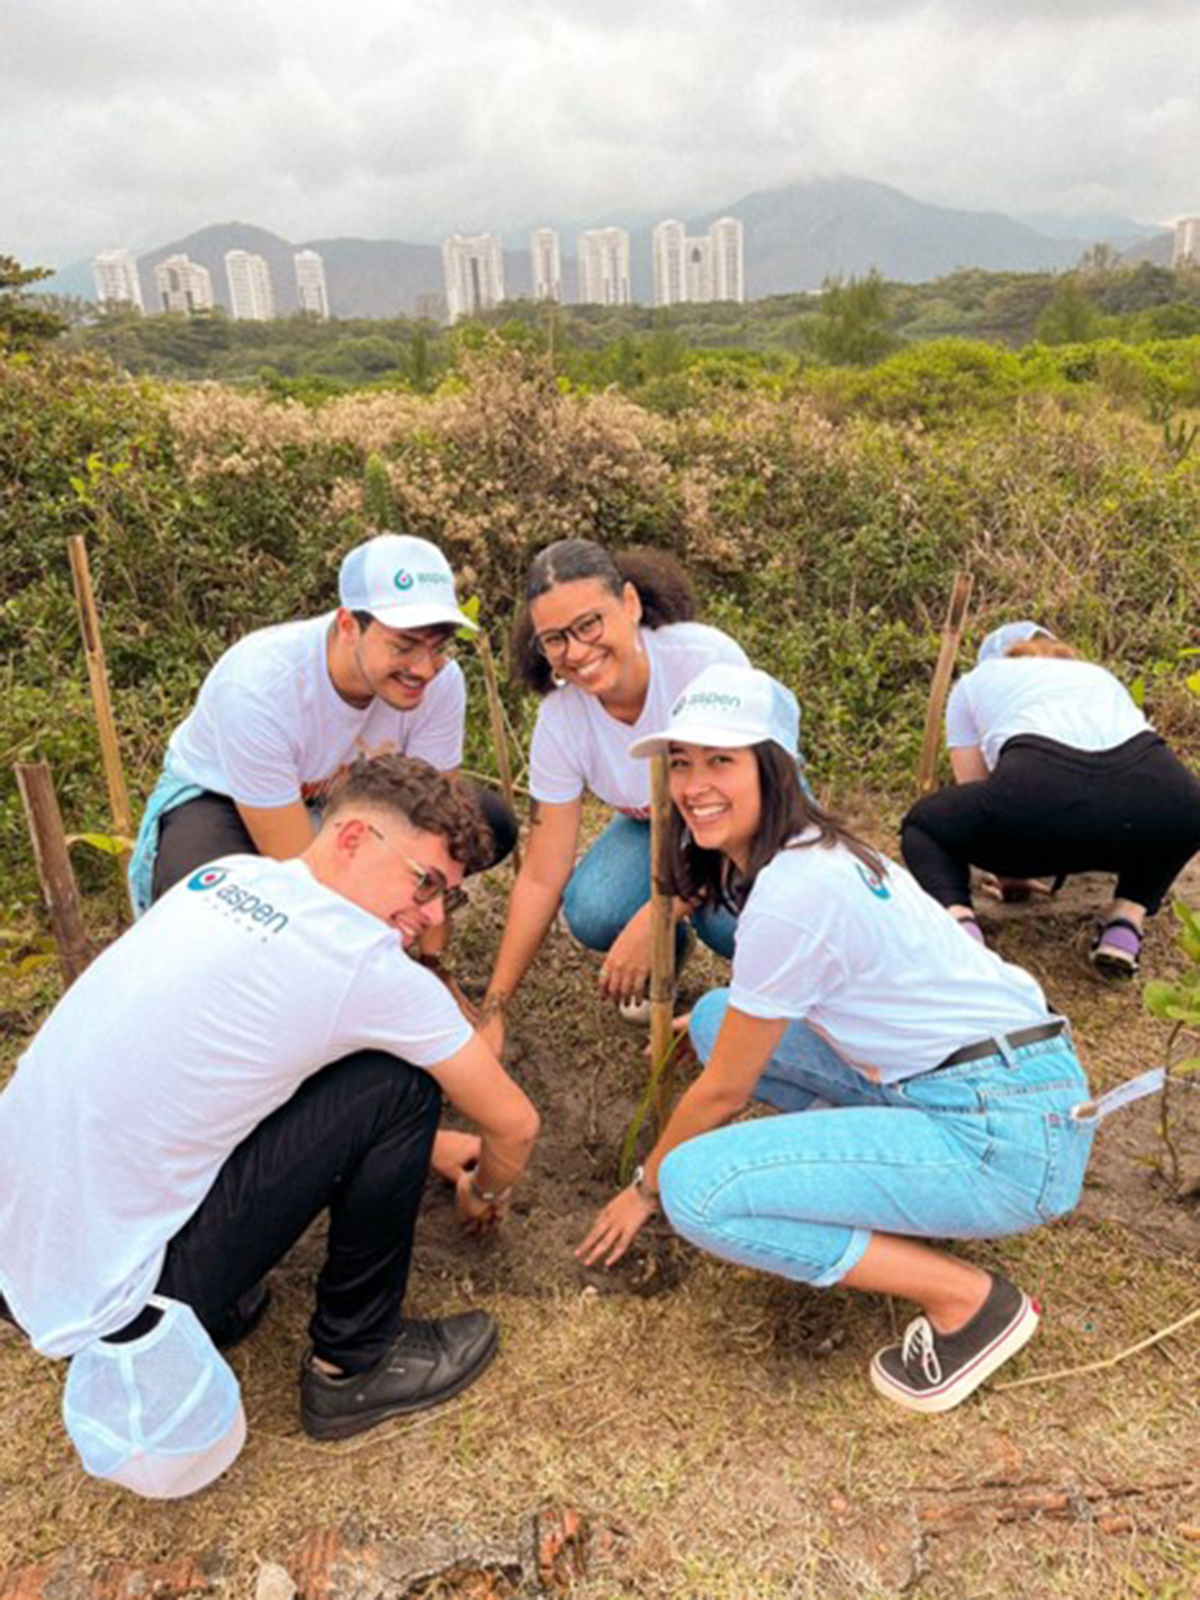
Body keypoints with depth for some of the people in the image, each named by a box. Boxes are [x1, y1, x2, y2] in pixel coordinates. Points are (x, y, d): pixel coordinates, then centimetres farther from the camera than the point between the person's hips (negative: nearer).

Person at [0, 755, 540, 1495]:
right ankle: (353, 1364, 10)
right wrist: (486, 1193, 19)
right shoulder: (369, 965, -17)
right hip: (105, 1300, -8)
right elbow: (515, 1125, -5)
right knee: (398, 1085, -9)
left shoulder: (227, 874, 5)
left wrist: (422, 1150, 26)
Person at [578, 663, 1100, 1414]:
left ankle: (969, 1301, -6)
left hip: (1009, 1135, -9)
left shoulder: (790, 895, -22)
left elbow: (724, 1092, -10)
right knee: (720, 1018, 11)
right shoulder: (809, 848, 6)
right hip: (940, 1084, 9)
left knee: (695, 1188, -20)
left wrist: (643, 1190, 4)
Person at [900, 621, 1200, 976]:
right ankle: (1126, 920, 16)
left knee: (922, 825, 25)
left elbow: (975, 798, 33)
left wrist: (1009, 874, 49)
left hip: (1042, 794, -3)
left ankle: (960, 924, -2)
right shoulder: (1098, 675, 42)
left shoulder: (973, 683, 33)